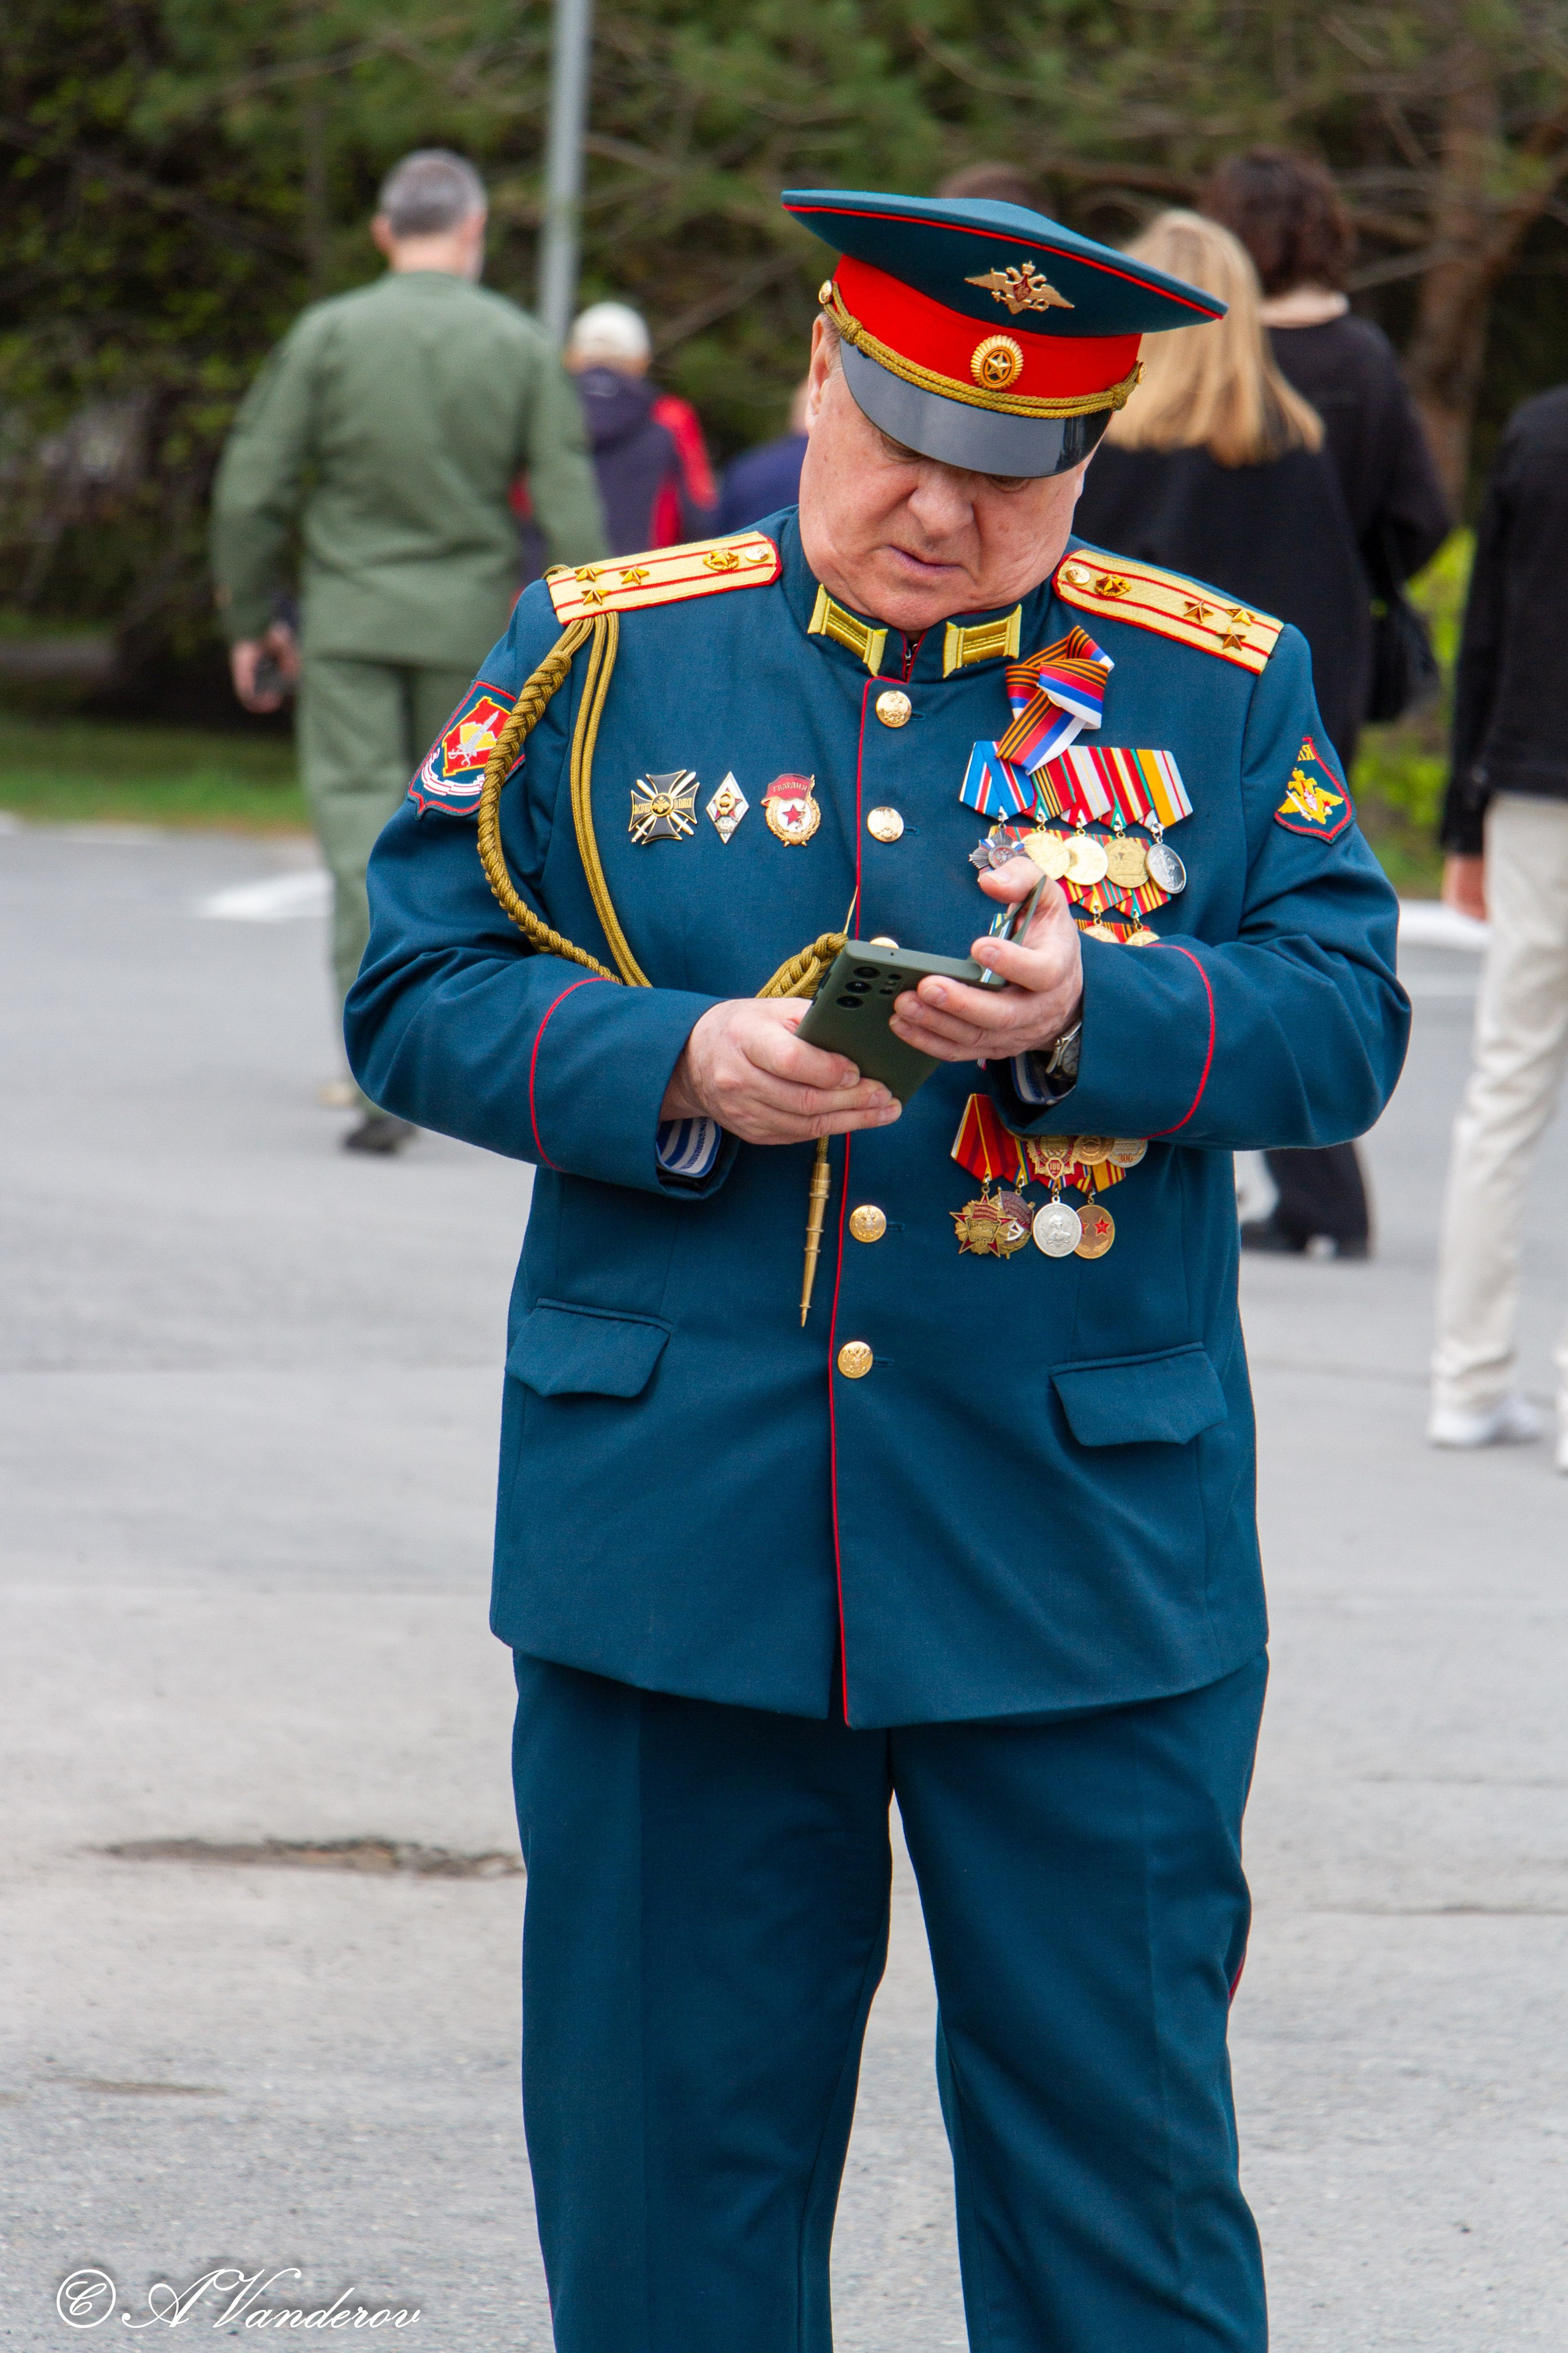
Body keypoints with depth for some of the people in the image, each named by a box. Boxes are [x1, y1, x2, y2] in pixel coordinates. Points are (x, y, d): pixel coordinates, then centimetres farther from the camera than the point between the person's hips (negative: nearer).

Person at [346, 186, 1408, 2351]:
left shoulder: (1224, 689, 5)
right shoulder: (601, 656, 5)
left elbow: (1345, 1025, -1)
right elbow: (418, 997, 3)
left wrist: (1096, 1014, -19)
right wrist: (681, 1067, -15)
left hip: (1087, 1548, 0)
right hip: (674, 1540, 1)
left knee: (1117, 2142, 3)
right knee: (668, 2153, 7)